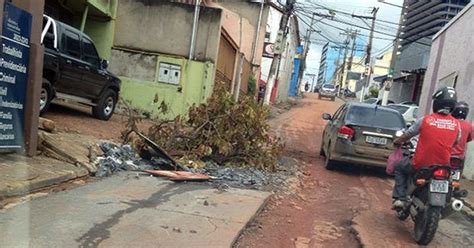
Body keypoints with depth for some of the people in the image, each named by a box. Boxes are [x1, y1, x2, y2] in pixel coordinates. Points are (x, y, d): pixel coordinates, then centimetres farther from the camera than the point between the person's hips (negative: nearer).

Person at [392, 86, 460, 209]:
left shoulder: (425, 120, -8)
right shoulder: (456, 124, -1)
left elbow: (406, 136, 5)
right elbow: (455, 143, 16)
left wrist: (397, 141, 26)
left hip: (420, 164, -3)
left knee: (399, 168, 24)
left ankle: (400, 198, 11)